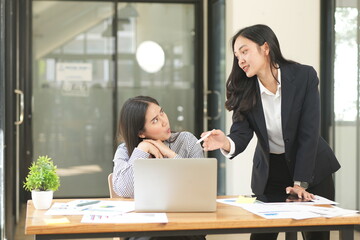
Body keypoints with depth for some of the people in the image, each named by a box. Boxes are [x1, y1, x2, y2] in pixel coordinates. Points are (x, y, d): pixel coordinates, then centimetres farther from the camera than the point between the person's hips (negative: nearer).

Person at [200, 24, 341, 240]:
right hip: (269, 172, 2)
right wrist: (226, 143, -41)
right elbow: (241, 134, -17)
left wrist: (300, 183, -22)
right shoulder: (244, 90, -9)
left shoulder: (304, 76, -17)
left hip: (312, 169, -2)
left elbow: (308, 133, -18)